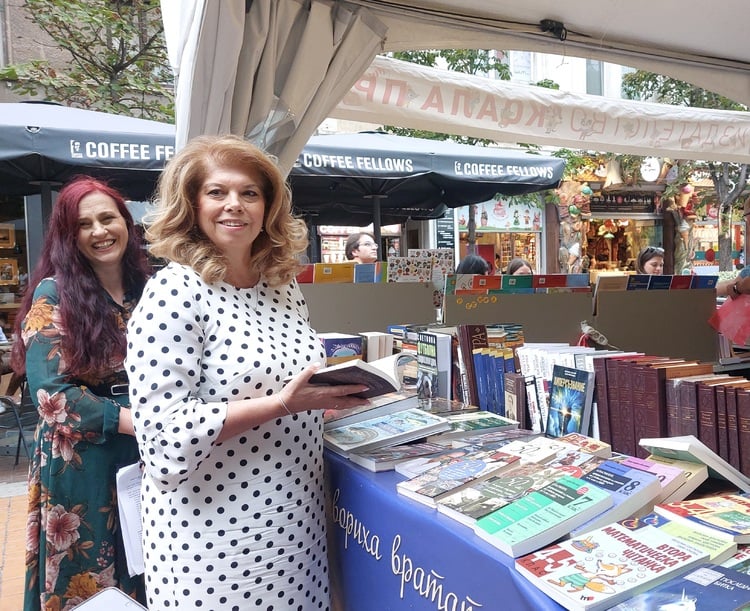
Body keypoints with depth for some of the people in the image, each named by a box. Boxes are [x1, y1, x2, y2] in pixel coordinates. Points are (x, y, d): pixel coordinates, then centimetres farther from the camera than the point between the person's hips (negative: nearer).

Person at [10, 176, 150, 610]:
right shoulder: (54, 294, -7)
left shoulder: (149, 290, 4)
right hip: (81, 463, -3)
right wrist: (137, 421, -21)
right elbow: (50, 392, -15)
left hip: (147, 457, 4)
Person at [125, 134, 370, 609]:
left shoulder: (285, 285, 4)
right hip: (215, 535, -6)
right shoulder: (174, 291, -16)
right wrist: (282, 403, -25)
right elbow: (165, 431, -21)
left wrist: (334, 390, -2)